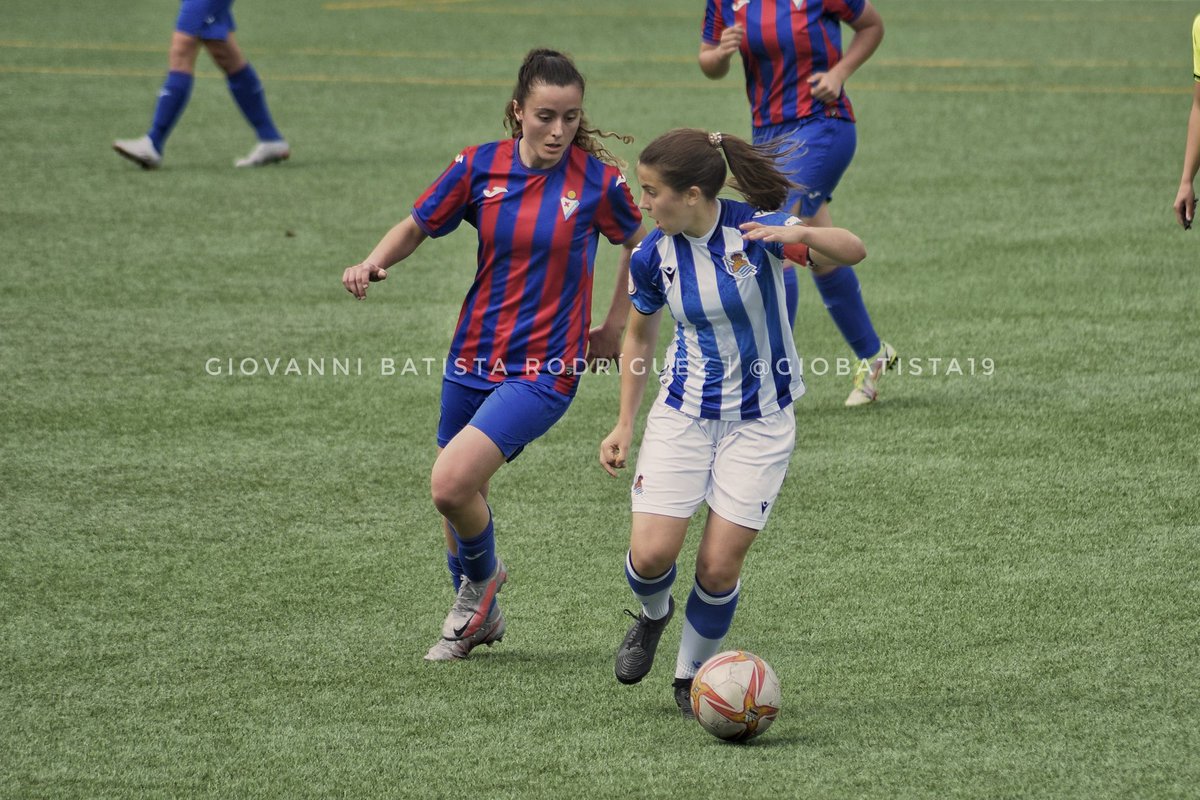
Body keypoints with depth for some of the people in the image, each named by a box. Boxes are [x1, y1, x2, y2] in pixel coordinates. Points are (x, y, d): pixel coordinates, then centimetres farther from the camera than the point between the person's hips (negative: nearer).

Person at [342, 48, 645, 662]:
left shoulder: (597, 179, -10)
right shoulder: (478, 167, -5)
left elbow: (639, 244, 9)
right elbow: (417, 226, 7)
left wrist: (614, 328, 10)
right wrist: (373, 263, -12)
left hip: (545, 370, -4)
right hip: (473, 358, 4)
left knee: (451, 483, -19)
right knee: (457, 495, 16)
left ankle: (483, 576, 13)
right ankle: (477, 616, 42)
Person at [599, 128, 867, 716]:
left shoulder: (755, 229, -17)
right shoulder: (652, 256, -6)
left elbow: (853, 252, -24)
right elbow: (639, 337, 11)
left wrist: (802, 235, -44)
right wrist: (624, 425, 10)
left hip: (759, 420, -2)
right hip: (683, 416, 2)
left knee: (719, 566, -5)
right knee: (650, 554, -9)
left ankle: (691, 676, 20)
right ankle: (653, 614, 27)